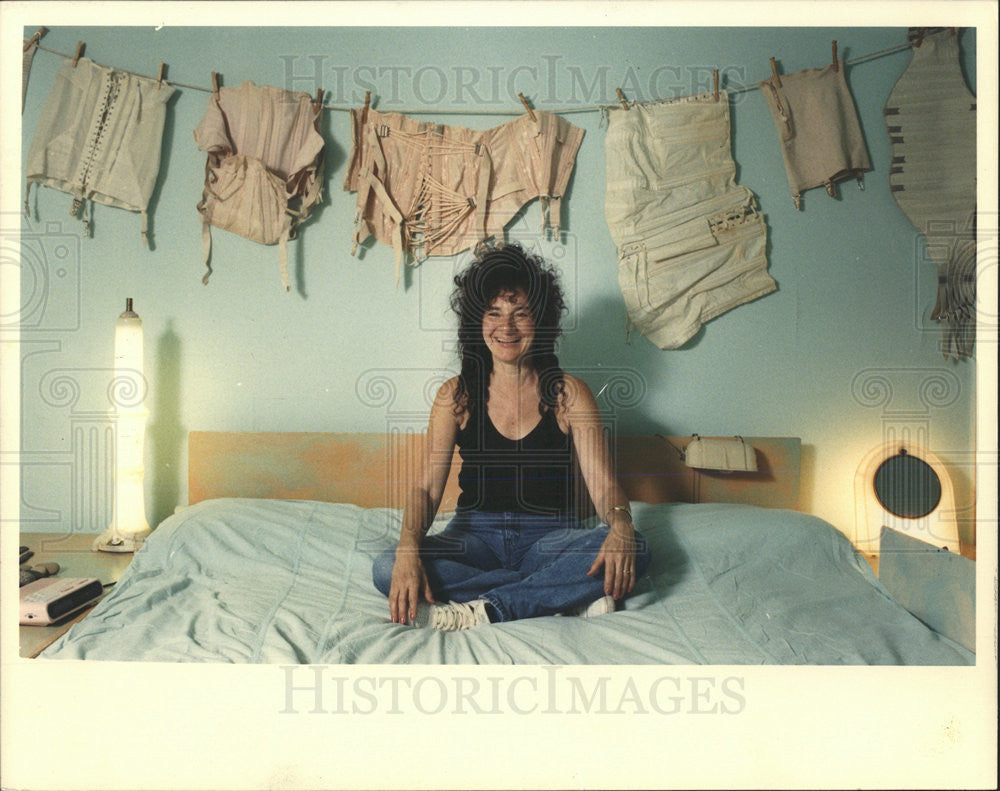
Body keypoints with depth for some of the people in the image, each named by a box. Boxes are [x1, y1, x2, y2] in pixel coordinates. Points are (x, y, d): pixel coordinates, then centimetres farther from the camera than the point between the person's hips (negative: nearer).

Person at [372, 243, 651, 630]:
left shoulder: (569, 394, -1)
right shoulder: (455, 395, 1)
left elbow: (602, 483, -8)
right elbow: (426, 485, -6)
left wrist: (620, 527, -32)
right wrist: (409, 547, -27)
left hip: (550, 536, -1)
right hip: (477, 533, 1)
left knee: (634, 550, -28)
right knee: (387, 569, -26)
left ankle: (480, 612, -27)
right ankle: (568, 594, -24)